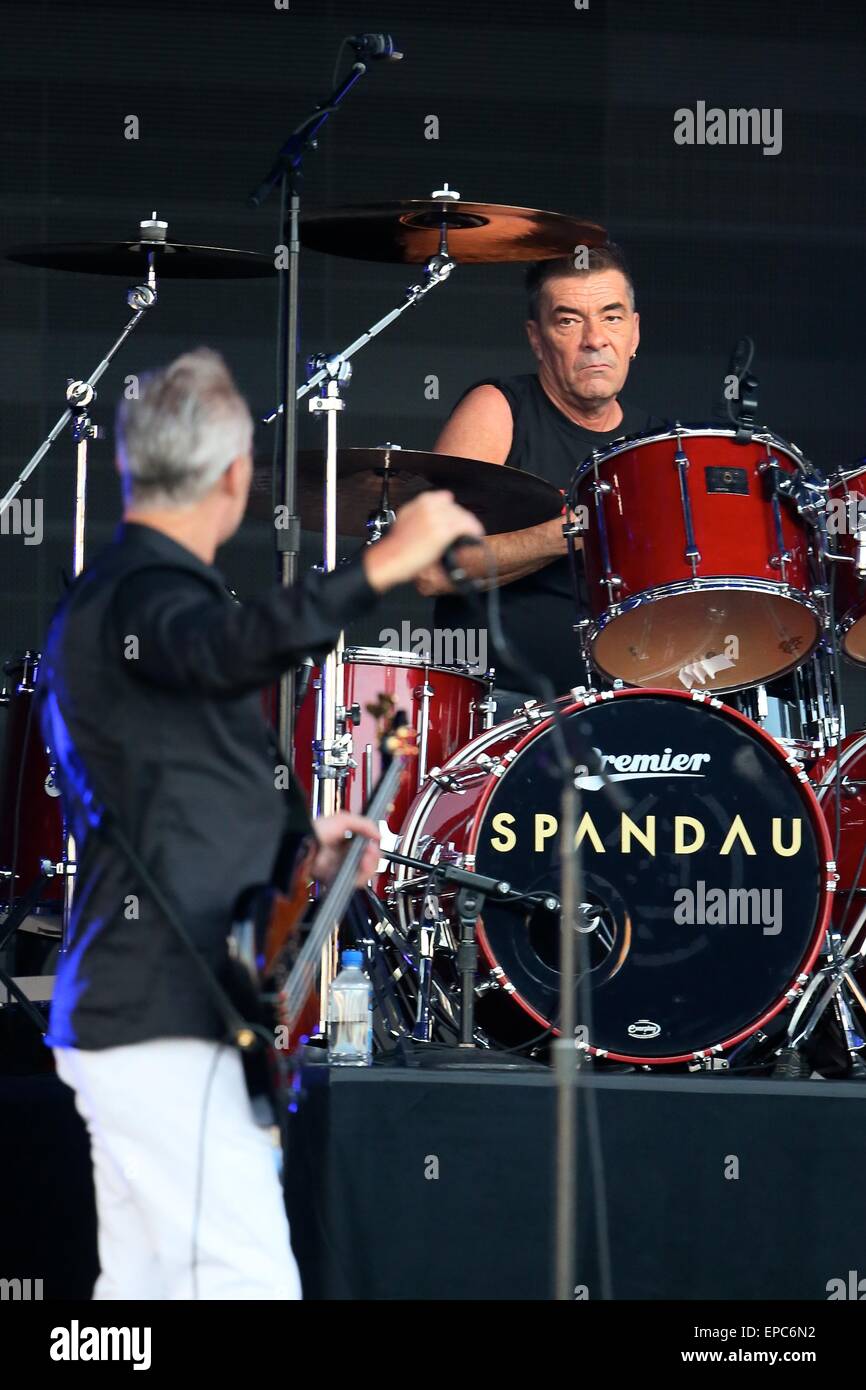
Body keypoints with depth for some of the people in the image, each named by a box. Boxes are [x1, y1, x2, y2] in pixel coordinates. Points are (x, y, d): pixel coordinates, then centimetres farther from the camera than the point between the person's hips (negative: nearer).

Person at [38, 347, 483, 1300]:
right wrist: (381, 568, -43)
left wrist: (292, 847, 16)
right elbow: (231, 650, -37)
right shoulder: (146, 592, -11)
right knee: (248, 1284, -15)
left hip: (129, 1008, 10)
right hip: (162, 1015, -10)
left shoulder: (104, 596, 21)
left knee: (142, 1288, 10)